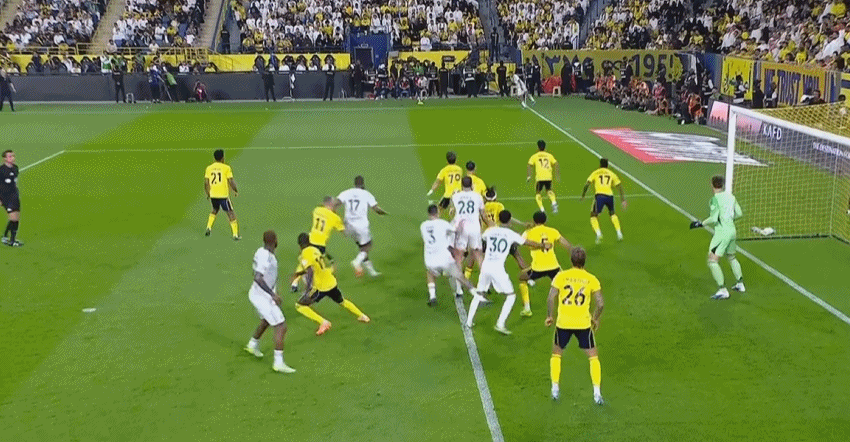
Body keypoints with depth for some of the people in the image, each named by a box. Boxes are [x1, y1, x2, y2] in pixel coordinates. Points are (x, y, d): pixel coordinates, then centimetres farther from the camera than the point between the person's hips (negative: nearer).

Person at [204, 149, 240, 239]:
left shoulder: (209, 168, 4)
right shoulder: (226, 168, -8)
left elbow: (206, 183, 5)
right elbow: (231, 182, -9)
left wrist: (208, 194, 19)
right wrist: (236, 191, 7)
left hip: (213, 195, 5)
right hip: (223, 195, -4)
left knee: (215, 210, 30)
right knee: (230, 213, 4)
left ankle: (208, 228, 20)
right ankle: (235, 235, 1)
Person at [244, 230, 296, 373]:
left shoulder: (261, 252, 2)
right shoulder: (266, 257, -26)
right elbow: (258, 278, -36)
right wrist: (273, 294, -32)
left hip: (257, 294, 10)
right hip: (263, 297, -10)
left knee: (266, 320, 34)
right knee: (281, 327, -6)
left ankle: (253, 345, 53)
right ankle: (278, 363, -5)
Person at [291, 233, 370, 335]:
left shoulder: (305, 254, -14)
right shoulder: (315, 250, 9)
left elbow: (310, 271, -29)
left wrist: (308, 287, -32)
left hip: (320, 287, -8)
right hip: (331, 283, 8)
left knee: (299, 306, 0)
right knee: (341, 301, 33)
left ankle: (323, 322, -11)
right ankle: (362, 316, 46)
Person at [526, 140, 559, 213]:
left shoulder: (534, 156, 11)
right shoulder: (549, 155, 17)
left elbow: (529, 166, 0)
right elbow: (556, 164, 9)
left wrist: (528, 176, -1)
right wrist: (557, 174, 13)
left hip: (539, 177, -3)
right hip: (548, 177, 3)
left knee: (538, 193, 12)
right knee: (549, 190, 26)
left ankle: (542, 209, -4)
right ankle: (554, 202, 2)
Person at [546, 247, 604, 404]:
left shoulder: (561, 276, -2)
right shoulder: (591, 279, 0)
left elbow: (551, 297, -10)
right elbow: (600, 303, -4)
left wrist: (550, 316, 3)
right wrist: (595, 319, 12)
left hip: (563, 323, 0)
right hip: (583, 323, 0)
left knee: (556, 354, 21)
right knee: (593, 357, 14)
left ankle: (555, 389, 18)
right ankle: (597, 393, 8)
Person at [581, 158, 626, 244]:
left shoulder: (595, 173, 17)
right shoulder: (612, 174, 22)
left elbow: (587, 184, 4)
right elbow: (620, 186, 17)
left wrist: (583, 195, 12)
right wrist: (623, 200, 18)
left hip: (599, 195, -3)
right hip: (609, 195, 3)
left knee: (593, 216, 9)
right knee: (612, 213, 29)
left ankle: (598, 233, -14)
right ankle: (619, 233, 20)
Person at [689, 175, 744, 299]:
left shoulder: (715, 199, -15)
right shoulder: (730, 196, 8)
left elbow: (714, 219, -21)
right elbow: (739, 213, 14)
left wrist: (701, 224, -10)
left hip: (722, 232, -9)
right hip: (732, 231, 9)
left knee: (712, 261, -8)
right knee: (731, 258, 27)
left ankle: (722, 290, -13)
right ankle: (740, 284, 37)